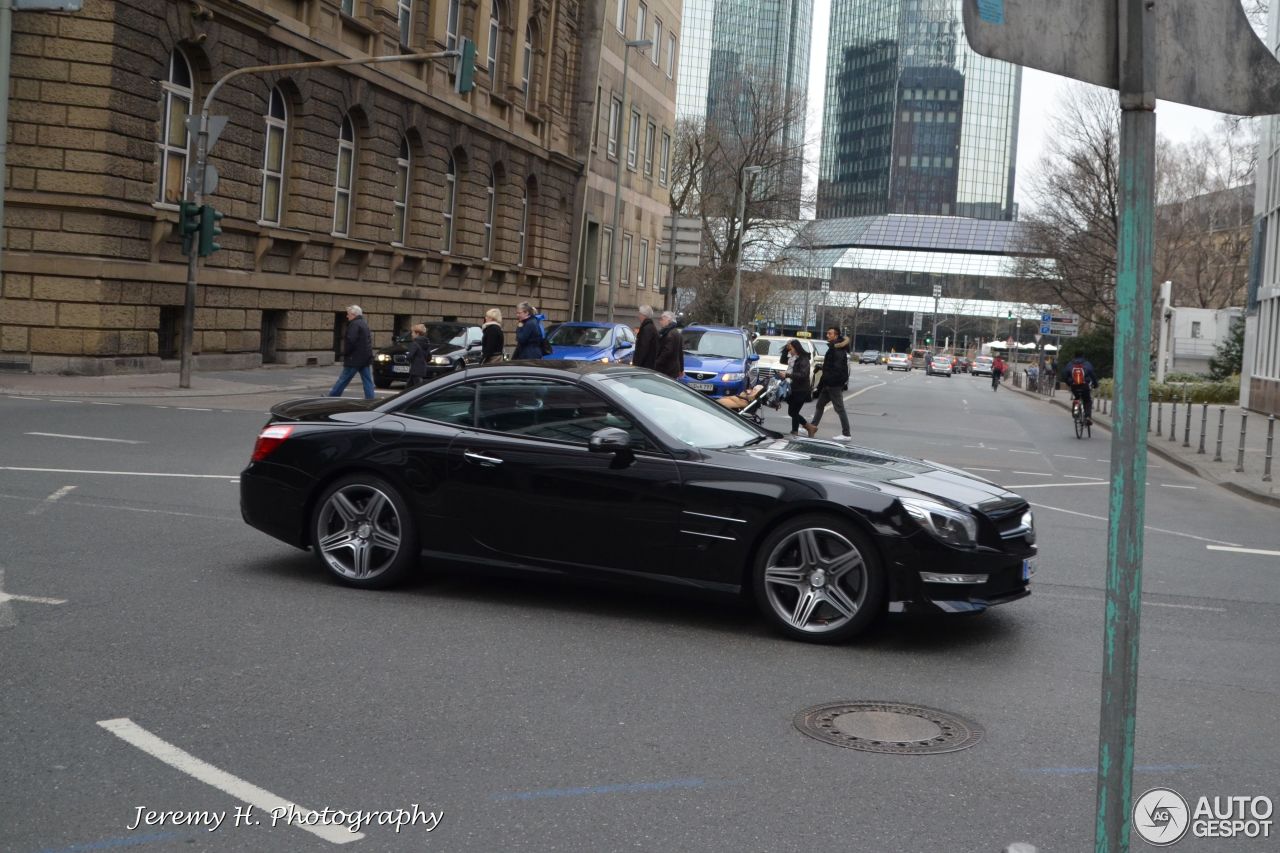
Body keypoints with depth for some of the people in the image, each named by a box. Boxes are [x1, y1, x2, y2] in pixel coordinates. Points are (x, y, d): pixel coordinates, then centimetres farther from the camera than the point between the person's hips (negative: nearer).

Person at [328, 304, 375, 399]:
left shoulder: (355, 324, -14)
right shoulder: (364, 323, 17)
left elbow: (350, 341, -23)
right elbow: (369, 340, 21)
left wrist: (345, 353, -10)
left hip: (355, 359, -9)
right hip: (366, 359, 9)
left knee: (343, 380, 0)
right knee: (368, 381, 5)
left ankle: (332, 397, 7)